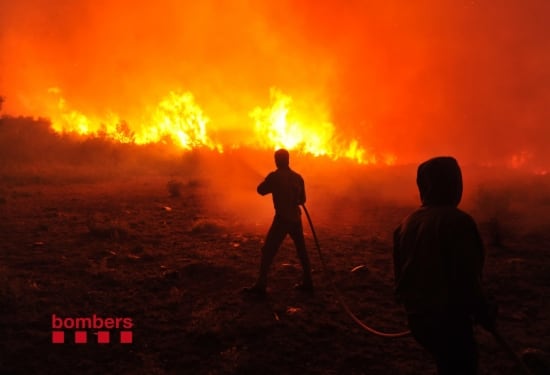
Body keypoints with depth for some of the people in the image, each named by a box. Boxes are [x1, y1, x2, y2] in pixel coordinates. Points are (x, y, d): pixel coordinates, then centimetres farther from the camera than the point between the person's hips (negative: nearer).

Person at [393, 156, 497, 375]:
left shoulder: (408, 222, 6)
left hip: (417, 317, 8)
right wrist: (486, 314, -6)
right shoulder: (457, 221, -18)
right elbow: (467, 279, -20)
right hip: (449, 320, -8)